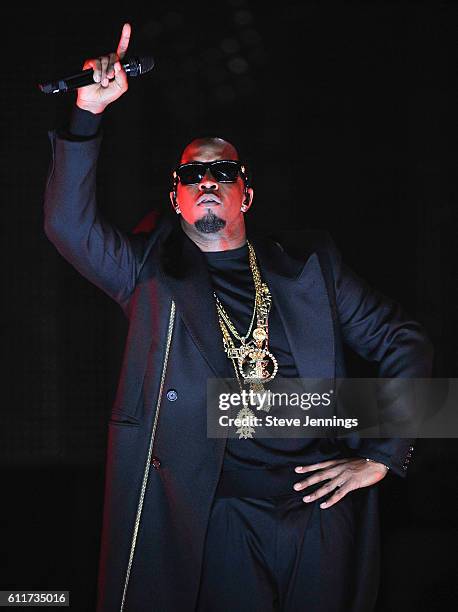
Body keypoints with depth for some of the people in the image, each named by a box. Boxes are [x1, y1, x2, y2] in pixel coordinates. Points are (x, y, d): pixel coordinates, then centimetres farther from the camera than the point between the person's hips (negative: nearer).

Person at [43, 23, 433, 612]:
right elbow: (69, 224, -7)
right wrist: (88, 113, -15)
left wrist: (382, 457, 3)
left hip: (324, 503, 2)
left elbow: (403, 343, 12)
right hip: (224, 513, -2)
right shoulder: (152, 270, 9)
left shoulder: (309, 265, 11)